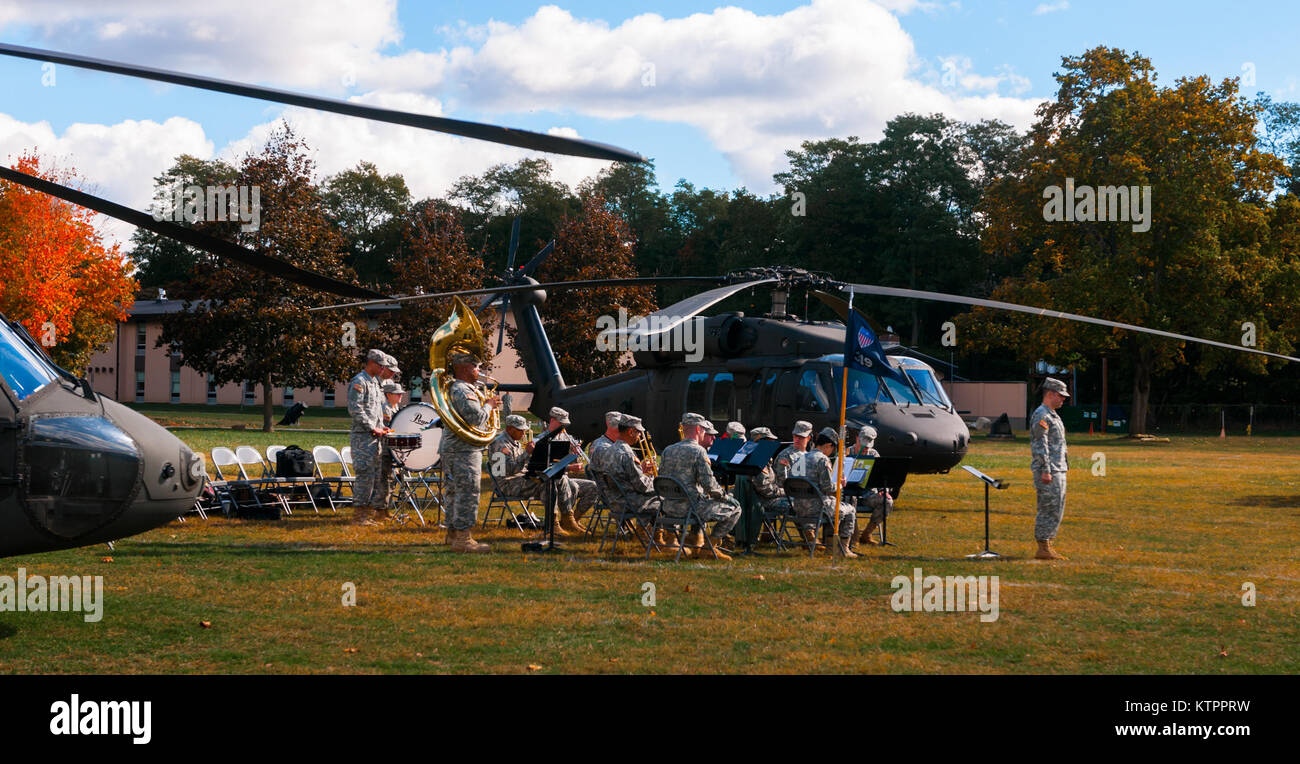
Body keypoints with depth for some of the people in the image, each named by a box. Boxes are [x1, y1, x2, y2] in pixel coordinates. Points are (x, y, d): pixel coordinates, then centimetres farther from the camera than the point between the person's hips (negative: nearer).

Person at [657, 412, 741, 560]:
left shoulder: (667, 451, 9)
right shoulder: (698, 451, -12)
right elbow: (709, 484, -17)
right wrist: (722, 495, 4)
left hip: (669, 509, 8)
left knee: (703, 501, 38)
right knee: (734, 507, 7)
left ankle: (695, 537, 27)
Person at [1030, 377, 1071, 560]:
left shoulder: (1053, 415, 19)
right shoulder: (1041, 415, -13)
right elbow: (1039, 445, -19)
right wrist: (1045, 471, -23)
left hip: (1058, 470, 11)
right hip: (1048, 471, -11)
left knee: (1056, 510, 11)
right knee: (1049, 510, -10)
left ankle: (1047, 547, 15)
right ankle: (1043, 548, -7)